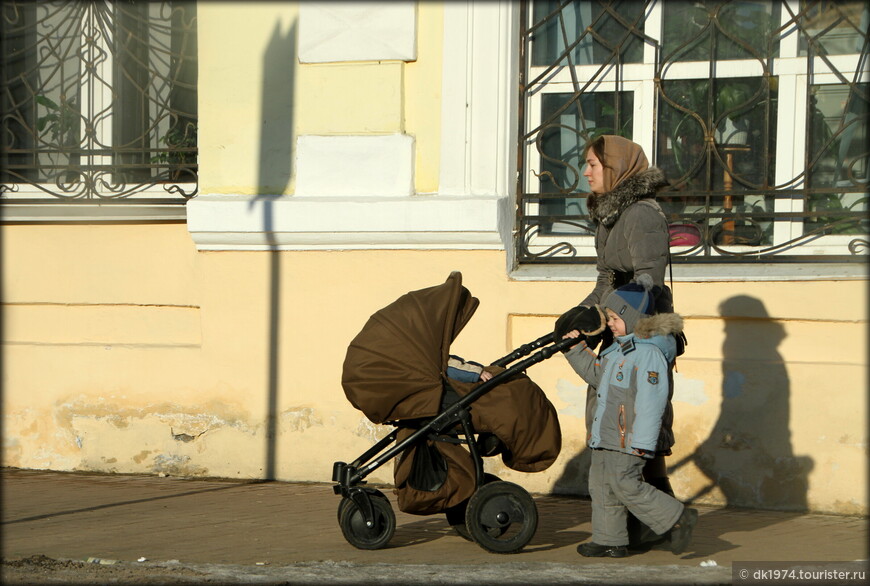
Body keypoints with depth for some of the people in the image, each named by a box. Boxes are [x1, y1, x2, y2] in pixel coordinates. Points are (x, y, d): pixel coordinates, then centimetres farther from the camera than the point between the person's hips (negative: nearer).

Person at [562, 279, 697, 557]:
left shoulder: (649, 352, -17)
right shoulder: (618, 349, 15)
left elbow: (651, 401, -22)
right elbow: (596, 373, 33)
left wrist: (642, 442, -25)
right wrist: (577, 349, 21)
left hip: (628, 437, -10)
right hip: (605, 435, 10)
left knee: (626, 485, -12)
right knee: (600, 484, 11)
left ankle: (677, 518, -3)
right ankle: (609, 540, 19)